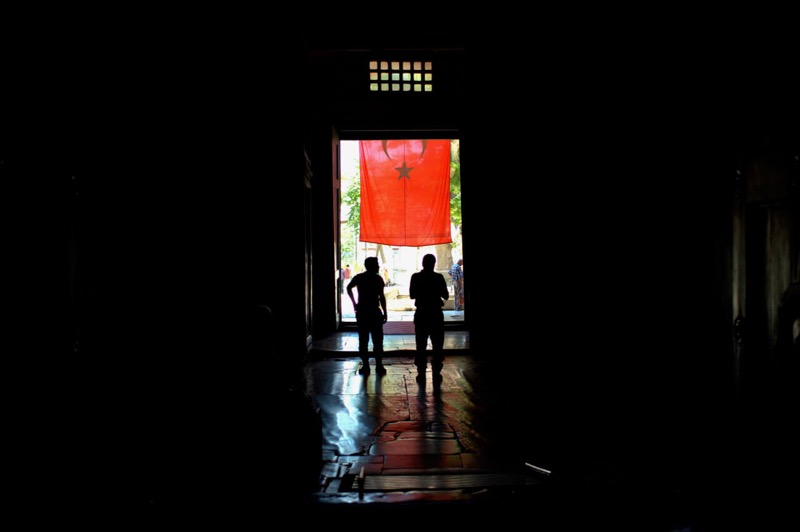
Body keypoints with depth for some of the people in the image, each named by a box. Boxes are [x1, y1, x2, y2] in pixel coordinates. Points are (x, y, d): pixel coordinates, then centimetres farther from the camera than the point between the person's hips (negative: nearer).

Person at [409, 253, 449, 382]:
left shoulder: (415, 277, -5)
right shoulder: (438, 277, -8)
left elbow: (412, 295, 2)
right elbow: (446, 296, -3)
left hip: (421, 314, 1)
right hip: (436, 314, -1)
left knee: (421, 345, 8)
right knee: (437, 345, 7)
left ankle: (421, 373, 6)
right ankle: (436, 373, 5)